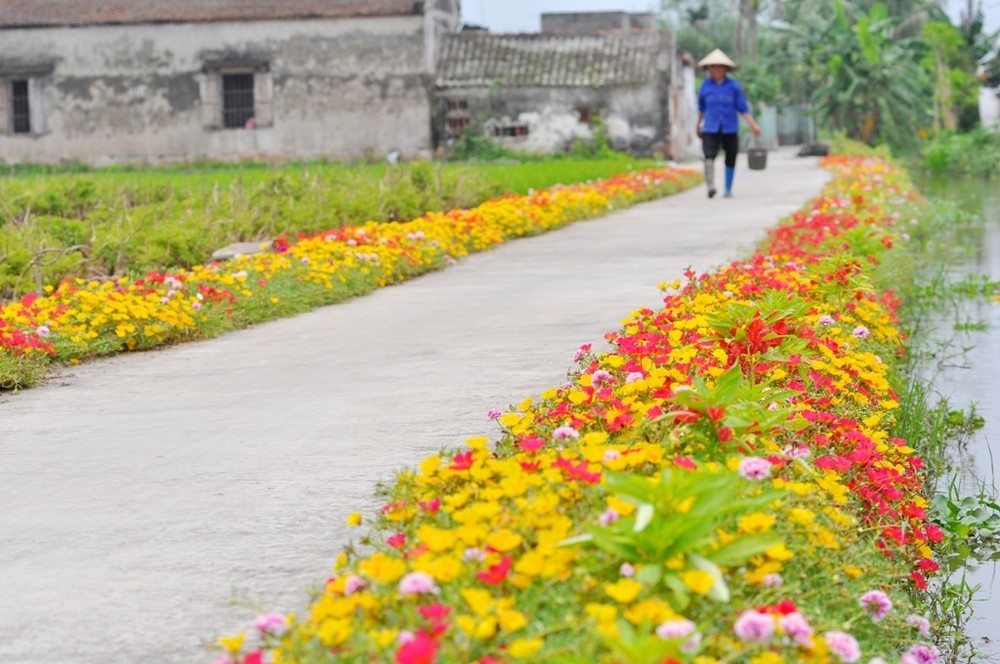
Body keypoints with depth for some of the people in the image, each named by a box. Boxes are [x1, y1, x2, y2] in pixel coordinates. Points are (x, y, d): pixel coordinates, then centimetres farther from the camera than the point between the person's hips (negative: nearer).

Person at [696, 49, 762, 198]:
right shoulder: (706, 85, 5)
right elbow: (701, 107, 19)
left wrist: (753, 125, -2)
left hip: (730, 128, 1)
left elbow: (743, 107, 3)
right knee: (709, 155, -22)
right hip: (710, 128, 0)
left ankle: (728, 190, 19)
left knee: (730, 160, 6)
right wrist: (698, 125, 27)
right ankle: (710, 185, -35)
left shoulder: (733, 85, 1)